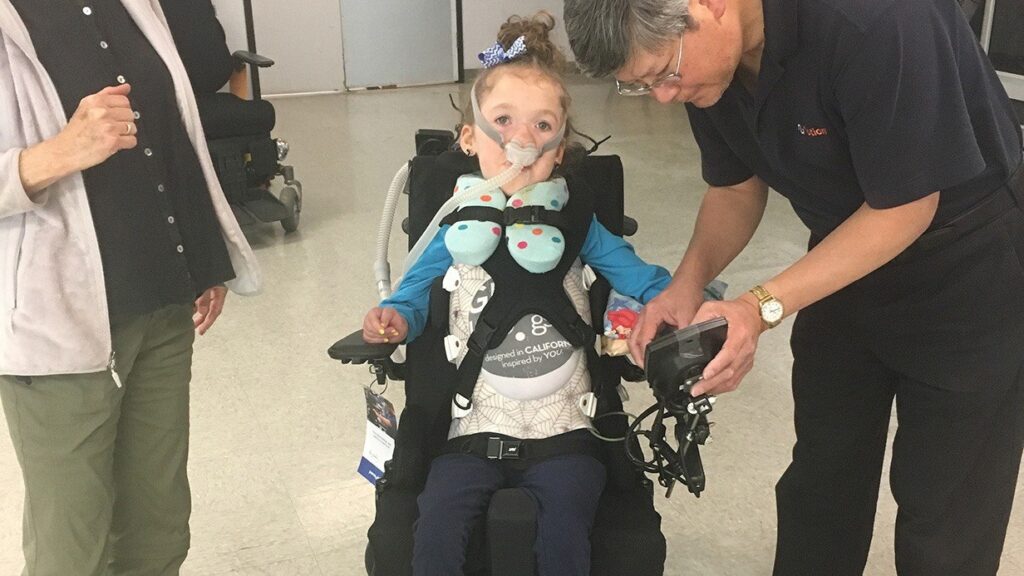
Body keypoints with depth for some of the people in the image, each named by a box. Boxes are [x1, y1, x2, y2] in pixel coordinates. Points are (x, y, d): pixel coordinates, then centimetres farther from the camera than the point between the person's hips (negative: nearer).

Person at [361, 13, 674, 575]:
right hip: (478, 428, 1)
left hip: (562, 429, 0)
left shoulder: (577, 226, 2)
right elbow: (413, 295, 12)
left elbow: (642, 281, 5)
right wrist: (393, 320, -10)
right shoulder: (458, 231, 2)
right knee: (434, 529, -19)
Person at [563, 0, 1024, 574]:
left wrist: (761, 307, -29)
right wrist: (688, 283, -14)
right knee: (821, 483, 13)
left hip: (968, 260, -6)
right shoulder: (711, 57, -11)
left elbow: (905, 207, -25)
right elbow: (736, 187, 3)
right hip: (852, 256, 6)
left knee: (945, 510, 1)